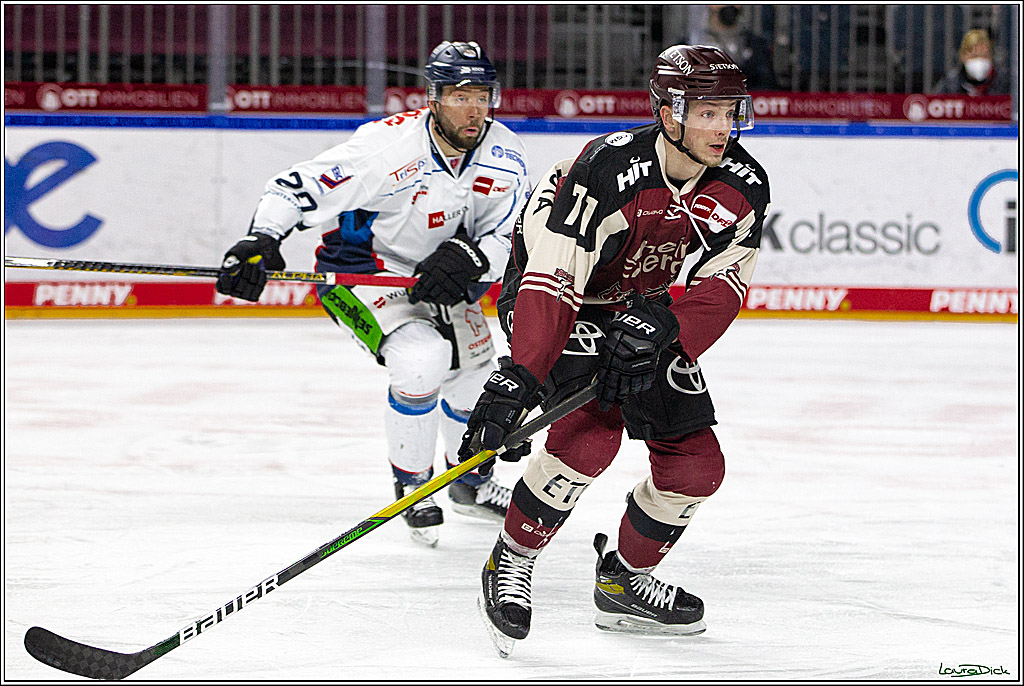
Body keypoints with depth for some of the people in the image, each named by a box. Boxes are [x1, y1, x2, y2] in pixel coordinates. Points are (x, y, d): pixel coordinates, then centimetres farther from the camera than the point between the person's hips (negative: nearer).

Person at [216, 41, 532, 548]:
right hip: (361, 272, -7)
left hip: (437, 276, 7)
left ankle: (470, 483, 47)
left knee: (476, 369, 17)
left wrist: (467, 259, -34)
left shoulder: (503, 154, -14)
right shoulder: (387, 146, -31)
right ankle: (411, 485, -7)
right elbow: (297, 188, -31)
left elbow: (511, 237, -14)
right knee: (421, 357, -29)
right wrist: (261, 239, -47)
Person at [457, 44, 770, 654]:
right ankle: (511, 563, -8)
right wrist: (519, 377, -44)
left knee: (697, 465, 1)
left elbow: (723, 286, -15)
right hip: (558, 302, -6)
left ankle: (624, 581, 24)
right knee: (592, 431, -29)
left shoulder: (744, 186, -15)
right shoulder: (609, 169, -32)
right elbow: (552, 280, -35)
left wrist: (663, 329, -34)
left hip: (641, 313, 7)